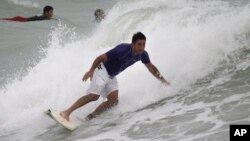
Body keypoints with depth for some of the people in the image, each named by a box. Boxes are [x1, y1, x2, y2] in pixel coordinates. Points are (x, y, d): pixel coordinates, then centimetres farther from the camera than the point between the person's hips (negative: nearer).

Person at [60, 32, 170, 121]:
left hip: (111, 76, 8)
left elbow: (151, 67, 8)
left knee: (113, 101, -8)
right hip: (102, 70, -7)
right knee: (94, 96, -22)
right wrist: (91, 71, -18)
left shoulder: (143, 54, -10)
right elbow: (101, 58, -23)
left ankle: (89, 117, 0)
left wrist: (163, 80, 9)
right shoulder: (122, 50, -31)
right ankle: (66, 112, -21)